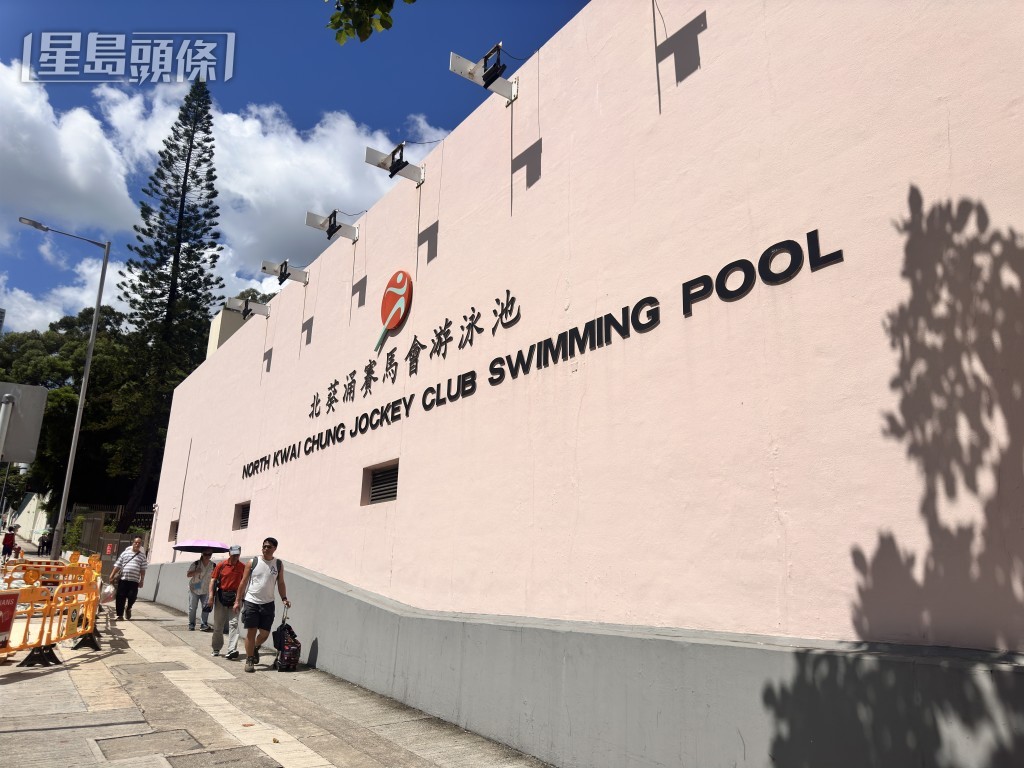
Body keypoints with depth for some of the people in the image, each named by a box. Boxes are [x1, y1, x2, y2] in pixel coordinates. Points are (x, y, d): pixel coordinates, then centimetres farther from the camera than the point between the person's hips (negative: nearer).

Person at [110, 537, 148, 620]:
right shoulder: (125, 553, 9)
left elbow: (143, 570, 8)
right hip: (123, 579, 0)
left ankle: (128, 608, 22)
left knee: (132, 596, -9)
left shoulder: (142, 555, 9)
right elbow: (117, 565, 9)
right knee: (120, 597, 0)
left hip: (134, 580, 0)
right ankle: (120, 615, 11)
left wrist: (141, 581, 3)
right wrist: (112, 575, 1)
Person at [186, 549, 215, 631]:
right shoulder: (196, 564, -9)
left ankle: (204, 625, 5)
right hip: (194, 590, -1)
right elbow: (188, 575, -6)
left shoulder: (212, 565, -3)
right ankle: (191, 625, 17)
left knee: (206, 607, -4)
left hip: (205, 591, 1)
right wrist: (196, 572, -26)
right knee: (192, 608, 4)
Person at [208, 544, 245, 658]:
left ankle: (232, 650, -13)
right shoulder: (221, 565, -2)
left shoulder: (242, 567, 1)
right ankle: (216, 649, 26)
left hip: (235, 597, -1)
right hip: (221, 596, 1)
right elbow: (213, 580, -1)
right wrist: (211, 595, -11)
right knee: (218, 624, 11)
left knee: (234, 623, -10)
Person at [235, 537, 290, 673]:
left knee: (265, 633, 5)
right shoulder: (253, 562, -1)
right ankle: (249, 660, 10)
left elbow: (281, 583, 10)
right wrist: (238, 600, 0)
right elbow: (244, 582, 3)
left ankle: (256, 648, 36)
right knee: (251, 632, -2)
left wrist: (284, 598, -4)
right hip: (251, 602, -2)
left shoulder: (278, 564, 4)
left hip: (268, 603, 2)